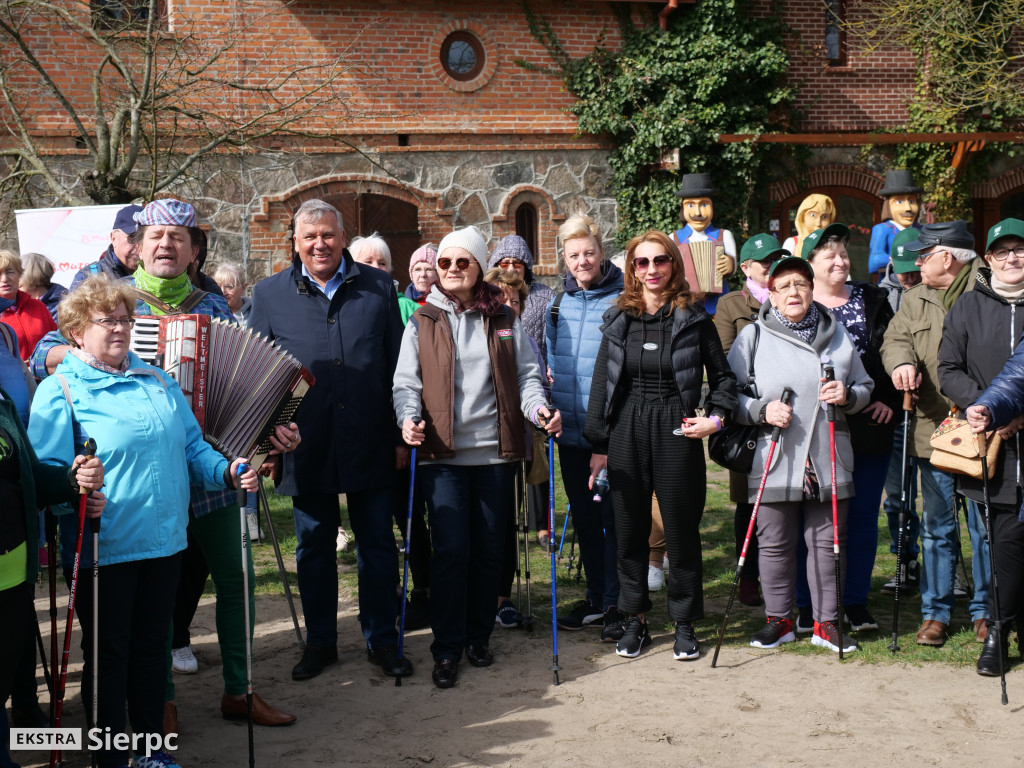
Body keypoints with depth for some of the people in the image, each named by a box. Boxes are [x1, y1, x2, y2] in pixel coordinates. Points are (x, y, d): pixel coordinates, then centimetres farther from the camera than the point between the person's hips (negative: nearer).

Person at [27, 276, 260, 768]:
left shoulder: (158, 381, 13)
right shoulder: (61, 391, -5)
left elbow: (192, 448, 15)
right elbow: (48, 472, -12)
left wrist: (227, 471, -3)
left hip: (166, 539, 5)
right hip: (106, 547, -5)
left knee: (153, 645, 16)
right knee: (109, 653, 7)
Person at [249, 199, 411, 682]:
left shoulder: (378, 288, 5)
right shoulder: (269, 294, 5)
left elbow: (398, 365, 6)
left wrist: (402, 435, 3)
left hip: (369, 444, 0)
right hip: (306, 447, 0)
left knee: (378, 545, 7)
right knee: (314, 547, 11)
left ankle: (382, 640, 20)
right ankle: (320, 642, 25)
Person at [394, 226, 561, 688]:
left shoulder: (504, 320, 10)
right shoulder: (422, 323, 6)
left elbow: (525, 374, 8)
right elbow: (406, 381, 1)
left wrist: (538, 408, -12)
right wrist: (409, 418, -18)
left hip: (495, 449, 2)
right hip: (442, 453, -2)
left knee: (489, 549, 8)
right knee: (451, 550, -6)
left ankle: (479, 637, 24)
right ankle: (448, 649, 6)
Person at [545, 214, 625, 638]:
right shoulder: (559, 302, 10)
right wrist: (550, 404, 9)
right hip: (570, 430, 6)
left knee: (614, 516, 0)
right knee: (583, 518, 14)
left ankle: (617, 604, 10)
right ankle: (596, 598, 26)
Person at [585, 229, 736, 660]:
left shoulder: (693, 318, 0)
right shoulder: (618, 319, 6)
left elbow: (723, 375, 8)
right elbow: (601, 383, 7)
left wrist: (716, 417, -7)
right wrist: (598, 445, 4)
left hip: (676, 431, -2)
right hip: (627, 432, 2)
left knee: (682, 530, 4)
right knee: (630, 530, 8)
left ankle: (684, 623, 17)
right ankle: (635, 620, 21)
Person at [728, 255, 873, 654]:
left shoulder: (837, 334, 11)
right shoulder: (753, 336, 3)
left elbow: (865, 387, 16)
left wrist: (848, 395, -6)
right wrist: (762, 410, -15)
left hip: (829, 461, 2)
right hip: (774, 461, -2)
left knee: (828, 541, 6)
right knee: (775, 544, 5)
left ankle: (827, 622, 17)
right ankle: (778, 620, 19)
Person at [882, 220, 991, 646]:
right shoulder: (915, 300, 15)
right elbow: (895, 340, 8)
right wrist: (902, 362, -17)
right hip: (933, 430, 4)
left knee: (986, 525, 4)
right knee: (936, 527, 9)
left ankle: (985, 610, 18)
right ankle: (935, 611, 18)